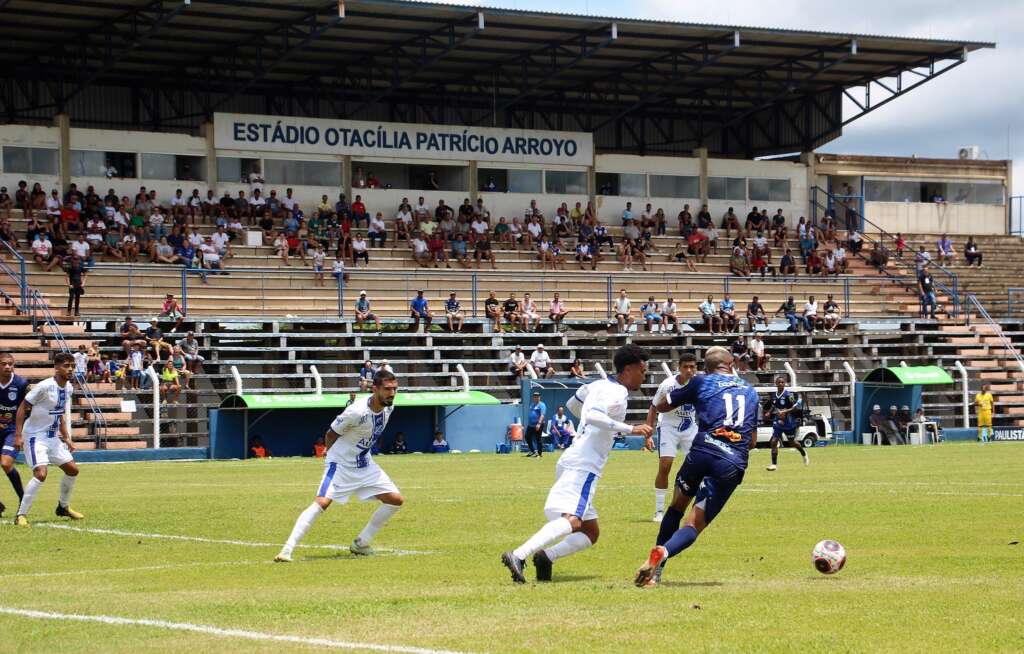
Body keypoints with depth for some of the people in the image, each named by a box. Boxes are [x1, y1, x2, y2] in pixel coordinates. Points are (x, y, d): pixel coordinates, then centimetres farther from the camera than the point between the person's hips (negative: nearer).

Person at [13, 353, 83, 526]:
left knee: (72, 470, 9)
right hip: (35, 437, -8)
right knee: (40, 474, -23)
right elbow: (23, 408, -16)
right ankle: (21, 515, -14)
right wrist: (18, 435, -21)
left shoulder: (68, 388, 5)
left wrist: (66, 438, 18)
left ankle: (63, 507, 30)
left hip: (53, 437, 8)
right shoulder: (45, 386, -20)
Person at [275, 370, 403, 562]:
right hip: (341, 465, -7)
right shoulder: (357, 411, -28)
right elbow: (330, 435, -14)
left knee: (396, 500, 2)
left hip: (365, 465, 8)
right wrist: (336, 455, -1)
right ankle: (287, 550, -23)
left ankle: (360, 544, 13)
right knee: (322, 502, -24)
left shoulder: (388, 407, -6)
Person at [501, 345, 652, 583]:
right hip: (584, 466, -10)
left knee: (591, 532, 15)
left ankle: (547, 556, -8)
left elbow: (572, 405, 34)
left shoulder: (598, 385, 18)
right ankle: (518, 555, -42)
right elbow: (593, 414, -26)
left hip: (570, 462, 10)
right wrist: (630, 429, -25)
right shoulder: (618, 393, -9)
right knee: (572, 521, -26)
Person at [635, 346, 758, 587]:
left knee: (677, 506, 25)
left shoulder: (701, 382, 12)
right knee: (695, 525, -1)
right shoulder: (750, 391, 24)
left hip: (702, 452, -1)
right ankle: (663, 552, -30)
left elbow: (661, 406, 22)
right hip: (734, 464, 1)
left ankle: (657, 560, 19)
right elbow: (752, 442, 29)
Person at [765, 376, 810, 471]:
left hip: (788, 422, -4)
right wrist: (769, 412, 1)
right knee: (774, 441, -10)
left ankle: (804, 454, 43)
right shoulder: (774, 396, 1)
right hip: (777, 422, 4)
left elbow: (796, 408, -16)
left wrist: (785, 411, -26)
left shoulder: (788, 395, -16)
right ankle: (774, 464, -5)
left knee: (792, 442, 14)